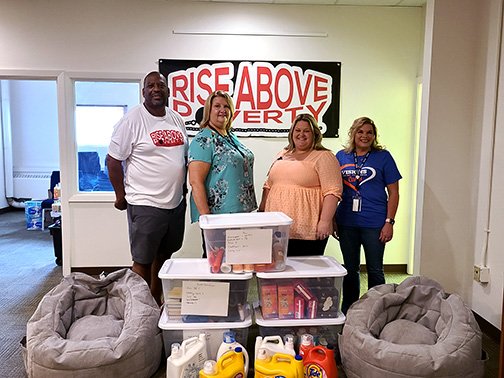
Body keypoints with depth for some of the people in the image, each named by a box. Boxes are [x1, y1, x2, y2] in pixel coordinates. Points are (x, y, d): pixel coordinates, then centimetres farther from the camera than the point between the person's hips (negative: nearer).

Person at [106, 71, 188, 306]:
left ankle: (156, 304, 33)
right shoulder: (131, 120, -9)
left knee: (163, 256, 16)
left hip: (176, 203, 6)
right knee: (143, 261, 3)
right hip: (145, 205, -6)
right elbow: (113, 159, -8)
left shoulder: (177, 120, 11)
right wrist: (121, 195, -7)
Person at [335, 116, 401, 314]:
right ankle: (347, 311, 29)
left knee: (375, 270, 8)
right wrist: (332, 219, 6)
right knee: (350, 269, 14)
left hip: (374, 224, -2)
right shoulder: (341, 156, 6)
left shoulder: (383, 156, 0)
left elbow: (393, 193, -1)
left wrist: (389, 222, -8)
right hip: (347, 223, 3)